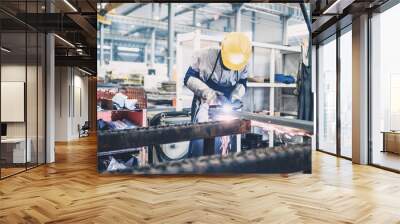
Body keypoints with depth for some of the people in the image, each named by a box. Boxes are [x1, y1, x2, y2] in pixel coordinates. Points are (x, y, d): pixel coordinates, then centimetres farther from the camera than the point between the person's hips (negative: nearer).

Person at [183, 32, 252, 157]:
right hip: (204, 104, -3)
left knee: (222, 142, 3)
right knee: (199, 139, -10)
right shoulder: (204, 56, -17)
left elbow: (242, 84, 9)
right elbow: (188, 79, -11)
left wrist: (235, 98, -10)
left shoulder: (243, 65, -7)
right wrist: (207, 92, -22)